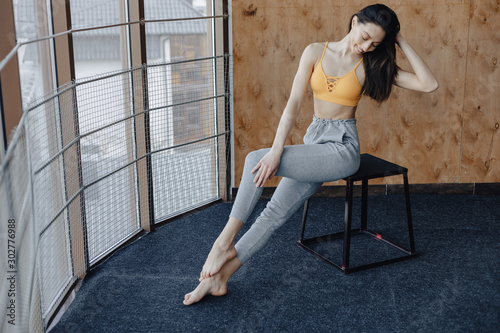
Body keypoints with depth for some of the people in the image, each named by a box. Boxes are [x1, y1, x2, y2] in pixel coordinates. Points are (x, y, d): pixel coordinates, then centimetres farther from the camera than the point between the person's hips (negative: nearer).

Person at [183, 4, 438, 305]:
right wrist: (277, 148, -19)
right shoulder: (316, 52, 3)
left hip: (342, 148, -4)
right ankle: (219, 275, -2)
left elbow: (429, 84, -10)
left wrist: (402, 42, -10)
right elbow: (294, 103, -6)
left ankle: (226, 241, -14)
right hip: (314, 139, 4)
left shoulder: (370, 65, -2)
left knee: (255, 160, -23)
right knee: (275, 212, -7)